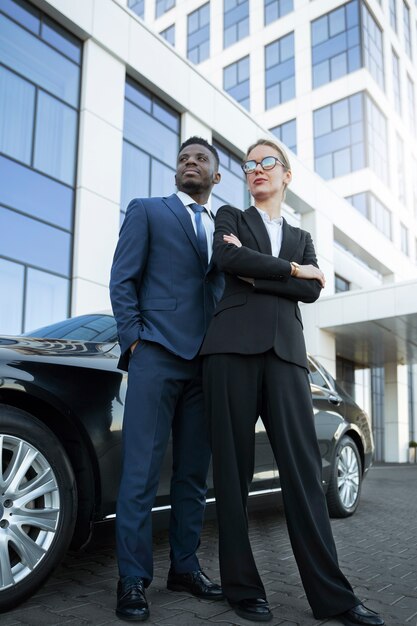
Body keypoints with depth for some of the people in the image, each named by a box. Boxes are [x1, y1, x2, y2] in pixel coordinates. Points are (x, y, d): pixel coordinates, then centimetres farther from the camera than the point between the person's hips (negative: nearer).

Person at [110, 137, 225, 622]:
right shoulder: (147, 211, 10)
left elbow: (225, 293, 18)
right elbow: (122, 280, 2)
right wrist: (134, 339, -8)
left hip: (206, 363, 5)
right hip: (157, 354, -4)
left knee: (193, 472, 8)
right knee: (141, 471, -5)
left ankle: (184, 567, 20)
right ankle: (133, 581, 5)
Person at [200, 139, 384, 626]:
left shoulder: (301, 237, 24)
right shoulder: (230, 218, 16)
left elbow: (312, 291, 5)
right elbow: (227, 259, -7)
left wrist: (255, 275, -5)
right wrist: (291, 270, 0)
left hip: (285, 352, 2)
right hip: (234, 346, -2)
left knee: (302, 464, -4)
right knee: (233, 465, -2)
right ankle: (241, 586, 9)